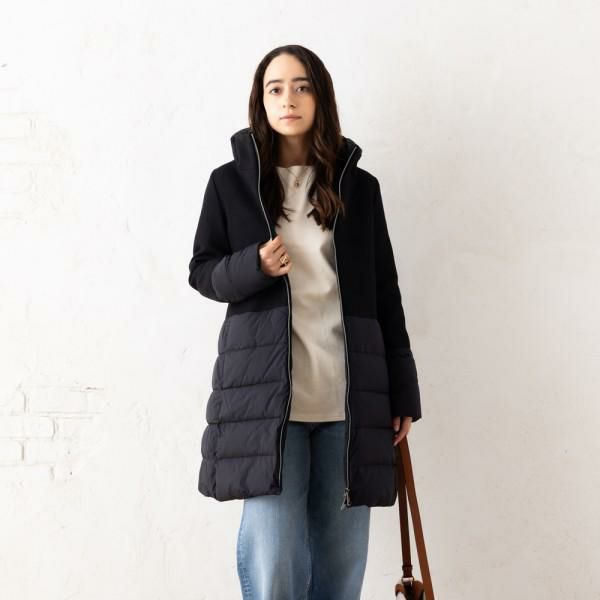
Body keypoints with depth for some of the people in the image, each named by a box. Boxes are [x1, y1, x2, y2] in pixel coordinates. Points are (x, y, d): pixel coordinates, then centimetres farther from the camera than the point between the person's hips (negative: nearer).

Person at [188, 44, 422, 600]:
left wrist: (403, 392, 8)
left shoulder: (359, 186, 10)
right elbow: (202, 272, 11)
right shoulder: (230, 182, 7)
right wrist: (253, 267, -11)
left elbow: (385, 294, 11)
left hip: (349, 394, 2)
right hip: (265, 391, -1)